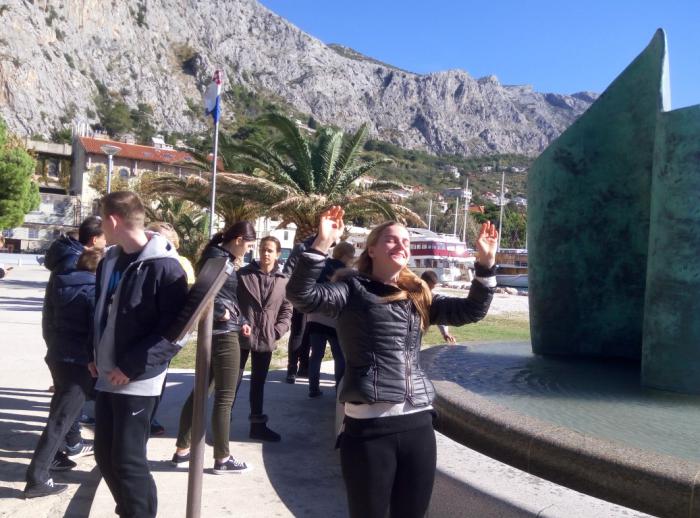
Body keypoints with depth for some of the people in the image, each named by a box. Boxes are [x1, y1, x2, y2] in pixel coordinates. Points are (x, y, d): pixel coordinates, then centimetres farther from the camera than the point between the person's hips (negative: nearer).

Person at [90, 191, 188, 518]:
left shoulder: (163, 266, -15)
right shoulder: (110, 261, 10)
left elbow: (177, 329, -18)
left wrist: (132, 366, -19)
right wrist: (96, 356, 11)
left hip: (137, 380, -8)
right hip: (108, 377, 8)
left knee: (128, 460, -3)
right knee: (105, 456, 14)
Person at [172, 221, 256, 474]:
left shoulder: (223, 257, 13)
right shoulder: (217, 257, -16)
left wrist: (241, 321, 13)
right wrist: (221, 312, -19)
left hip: (215, 333, 10)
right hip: (222, 334, -10)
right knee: (224, 397, 0)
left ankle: (182, 451, 23)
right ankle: (222, 459, 10)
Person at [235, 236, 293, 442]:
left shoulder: (283, 280, 2)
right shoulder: (243, 274, -3)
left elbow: (287, 309, 7)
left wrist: (277, 331, -4)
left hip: (266, 339, 3)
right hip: (241, 336, -3)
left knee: (258, 382, 14)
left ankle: (258, 425, 24)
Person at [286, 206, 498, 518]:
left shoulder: (418, 296, 15)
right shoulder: (352, 290, 0)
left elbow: (472, 310, 11)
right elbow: (301, 295, -15)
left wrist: (485, 263, 0)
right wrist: (322, 243, -26)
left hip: (417, 424, 5)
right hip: (368, 427, -5)